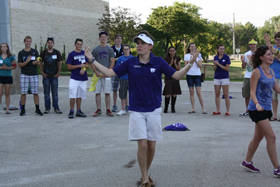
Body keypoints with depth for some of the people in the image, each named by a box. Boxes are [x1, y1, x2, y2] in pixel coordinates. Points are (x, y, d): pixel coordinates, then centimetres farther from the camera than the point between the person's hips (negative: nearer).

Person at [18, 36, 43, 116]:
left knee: (35, 93, 1)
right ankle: (23, 109, 10)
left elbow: (38, 63, 5)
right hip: (24, 74, -1)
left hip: (34, 74, 1)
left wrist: (36, 62, -18)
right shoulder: (21, 53, 5)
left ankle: (37, 109, 6)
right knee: (23, 93, 1)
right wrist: (27, 61, -16)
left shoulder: (35, 51, 8)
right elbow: (20, 65, 0)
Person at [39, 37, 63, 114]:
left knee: (55, 93, 2)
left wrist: (58, 73, -1)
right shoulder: (43, 53, 2)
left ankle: (56, 108, 8)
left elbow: (59, 63, 6)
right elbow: (40, 63, 6)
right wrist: (42, 72, -2)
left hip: (54, 76, 0)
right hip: (46, 76, 0)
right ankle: (47, 108, 11)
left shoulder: (57, 53, 3)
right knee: (46, 93, 4)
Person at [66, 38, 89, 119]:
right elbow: (69, 67, -6)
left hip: (83, 78, 4)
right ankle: (71, 111, -2)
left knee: (79, 95, 11)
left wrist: (84, 68, -8)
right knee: (72, 95, -8)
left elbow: (87, 64, 14)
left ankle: (79, 111, 17)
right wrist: (80, 66, -14)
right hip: (74, 78, -4)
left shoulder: (84, 53, 10)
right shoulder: (71, 54, -3)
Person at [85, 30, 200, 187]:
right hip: (137, 111, 0)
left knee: (151, 145, 6)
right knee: (142, 144, -8)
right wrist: (92, 60, -1)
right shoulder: (130, 63, -1)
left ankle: (147, 173, 29)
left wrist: (191, 63, -17)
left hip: (154, 110, 1)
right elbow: (110, 73, 2)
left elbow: (177, 76, -4)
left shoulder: (158, 62, -3)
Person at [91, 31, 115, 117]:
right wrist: (96, 72, -8)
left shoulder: (110, 49, 6)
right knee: (97, 92, 1)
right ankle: (98, 110, 10)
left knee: (107, 92, 0)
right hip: (97, 73, 0)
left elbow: (112, 62, 4)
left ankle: (108, 110, 6)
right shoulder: (95, 50, 5)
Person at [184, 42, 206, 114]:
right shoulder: (186, 56, 5)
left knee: (199, 93, -7)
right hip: (189, 75, 1)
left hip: (197, 75, -1)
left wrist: (195, 60, -16)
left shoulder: (198, 55, 4)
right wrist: (190, 60, -14)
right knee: (191, 92, 3)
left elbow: (200, 66, -4)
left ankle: (203, 109, -4)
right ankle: (193, 109, 8)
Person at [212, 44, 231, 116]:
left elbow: (227, 69, -10)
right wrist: (215, 65, -13)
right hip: (217, 78, 4)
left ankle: (227, 111, 1)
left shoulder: (226, 57, -4)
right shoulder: (215, 57, 8)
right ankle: (217, 110, 12)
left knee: (226, 95, -3)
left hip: (225, 77, -4)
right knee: (217, 94, 5)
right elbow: (215, 69, 8)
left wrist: (219, 64, -13)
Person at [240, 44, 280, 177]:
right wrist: (257, 104, -30)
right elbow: (252, 92, -14)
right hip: (257, 109, -8)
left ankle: (247, 162, 31)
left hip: (266, 109, 8)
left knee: (258, 137, 16)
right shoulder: (257, 72, -13)